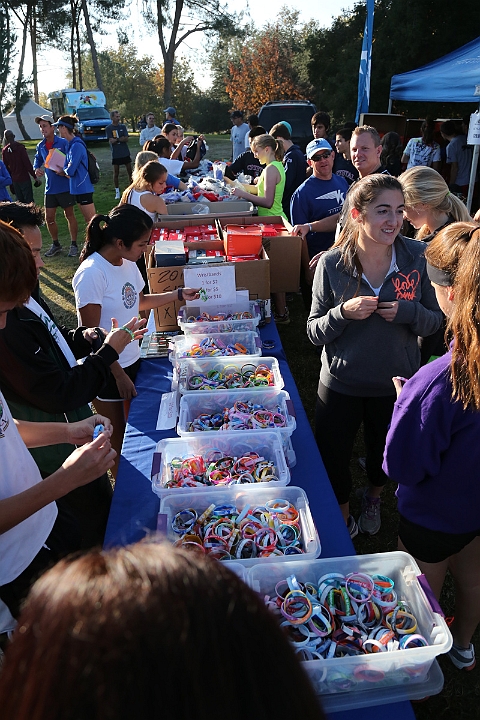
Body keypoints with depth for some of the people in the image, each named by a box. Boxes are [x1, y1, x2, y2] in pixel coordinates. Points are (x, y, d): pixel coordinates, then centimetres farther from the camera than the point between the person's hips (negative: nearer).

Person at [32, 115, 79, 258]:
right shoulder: (40, 146, 6)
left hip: (65, 186, -5)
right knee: (49, 218, 9)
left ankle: (74, 245, 17)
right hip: (50, 188, 6)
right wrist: (36, 169, 0)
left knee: (69, 215, 6)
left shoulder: (63, 143, -10)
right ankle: (56, 244, 25)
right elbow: (37, 160, 20)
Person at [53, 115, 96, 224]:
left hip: (83, 188, -10)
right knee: (87, 220, 16)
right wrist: (63, 171, -3)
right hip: (77, 188, 10)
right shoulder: (71, 144, 12)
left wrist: (63, 170, 1)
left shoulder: (76, 146, -17)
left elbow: (71, 170, -20)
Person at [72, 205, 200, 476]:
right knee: (116, 435, 9)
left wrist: (179, 295, 8)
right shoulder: (92, 273, -23)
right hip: (106, 369, -7)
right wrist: (119, 375, -17)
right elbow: (91, 334, -20)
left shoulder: (128, 263, 0)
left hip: (131, 359, 7)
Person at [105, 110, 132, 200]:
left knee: (130, 172, 3)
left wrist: (117, 139, -14)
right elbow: (111, 141, -11)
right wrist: (122, 138, -9)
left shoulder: (123, 126, 7)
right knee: (116, 173, 2)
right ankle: (117, 192, 9)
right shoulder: (108, 128, -1)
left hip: (126, 153, 2)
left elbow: (126, 139, -4)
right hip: (116, 154, -2)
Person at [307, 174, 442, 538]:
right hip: (341, 384, -1)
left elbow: (435, 321, -3)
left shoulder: (417, 257, -12)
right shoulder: (332, 264, -15)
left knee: (386, 454, 25)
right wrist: (343, 313, -29)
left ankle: (373, 498, 60)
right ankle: (342, 519, 44)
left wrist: (408, 311, -24)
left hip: (396, 384, 2)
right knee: (332, 458, 12)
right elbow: (315, 332, -9)